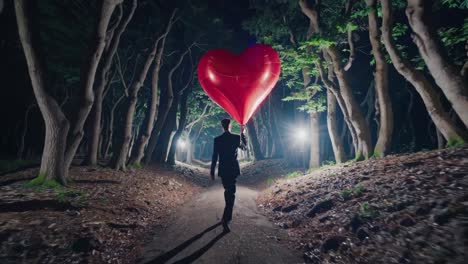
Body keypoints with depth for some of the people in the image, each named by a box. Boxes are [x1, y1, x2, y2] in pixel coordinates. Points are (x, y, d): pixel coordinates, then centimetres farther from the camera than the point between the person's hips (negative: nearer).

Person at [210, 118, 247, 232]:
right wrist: (242, 133, 22)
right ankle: (225, 218, -15)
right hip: (233, 169, -2)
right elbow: (244, 146, 14)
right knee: (231, 193, 0)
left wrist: (212, 171, 5)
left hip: (222, 170, 2)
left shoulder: (217, 140, -4)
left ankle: (228, 216, 32)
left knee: (228, 191, 20)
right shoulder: (237, 137, -6)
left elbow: (214, 157, -3)